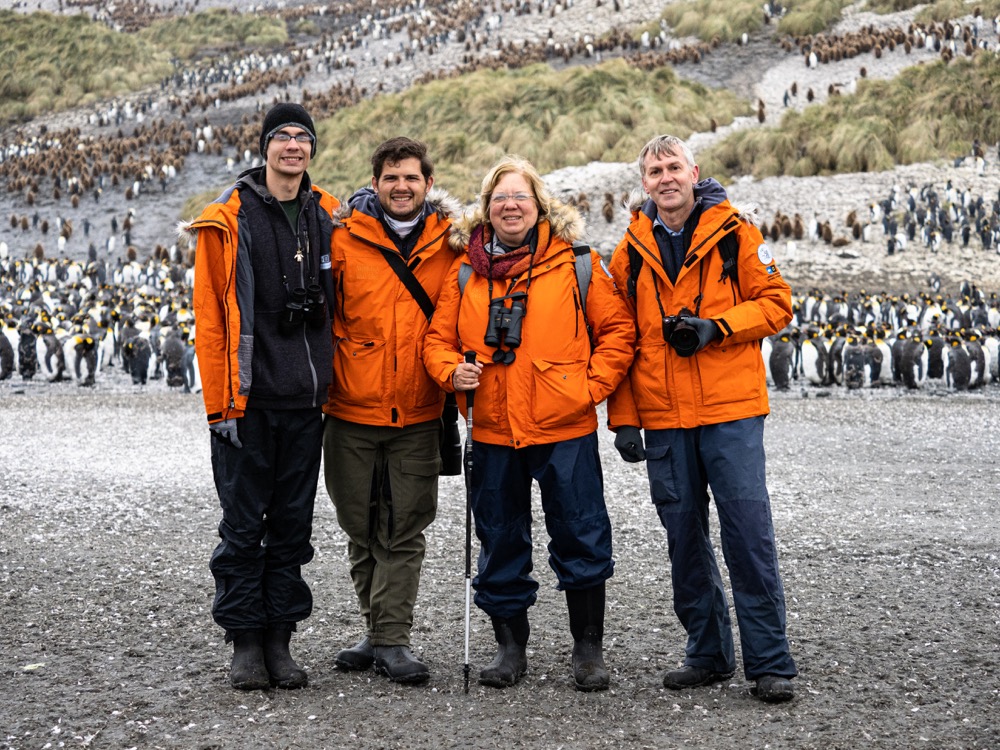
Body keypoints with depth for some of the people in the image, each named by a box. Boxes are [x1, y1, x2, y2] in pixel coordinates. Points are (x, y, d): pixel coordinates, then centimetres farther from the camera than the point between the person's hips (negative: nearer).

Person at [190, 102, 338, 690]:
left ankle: (280, 637, 18)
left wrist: (330, 385, 11)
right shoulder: (229, 221, -3)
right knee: (244, 524, 2)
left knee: (293, 524, 9)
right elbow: (210, 317, -6)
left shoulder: (328, 218, 9)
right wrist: (220, 400, -9)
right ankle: (246, 641, 12)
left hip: (306, 399, 4)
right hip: (249, 399, -4)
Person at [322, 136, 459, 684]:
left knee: (405, 531, 0)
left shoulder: (451, 241, 2)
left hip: (418, 415, 0)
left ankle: (391, 639, 5)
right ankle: (379, 631, 25)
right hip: (352, 412, 0)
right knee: (361, 529, 11)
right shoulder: (343, 238, -2)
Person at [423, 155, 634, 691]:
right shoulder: (465, 270, 7)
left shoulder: (575, 263, 1)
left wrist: (592, 386, -6)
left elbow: (616, 330, 3)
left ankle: (589, 649, 14)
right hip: (492, 430, 3)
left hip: (565, 429, -2)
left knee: (581, 538, 1)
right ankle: (510, 648, 23)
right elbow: (439, 339, 10)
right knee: (500, 542, 10)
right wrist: (453, 372, -9)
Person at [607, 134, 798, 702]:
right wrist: (623, 417, 5)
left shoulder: (733, 232, 0)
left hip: (731, 410, -3)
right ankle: (709, 655, 21)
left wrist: (714, 327, -15)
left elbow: (776, 302, 0)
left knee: (749, 532, -5)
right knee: (685, 538, 9)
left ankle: (770, 662, 3)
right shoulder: (632, 249, 9)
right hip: (662, 418, 4)